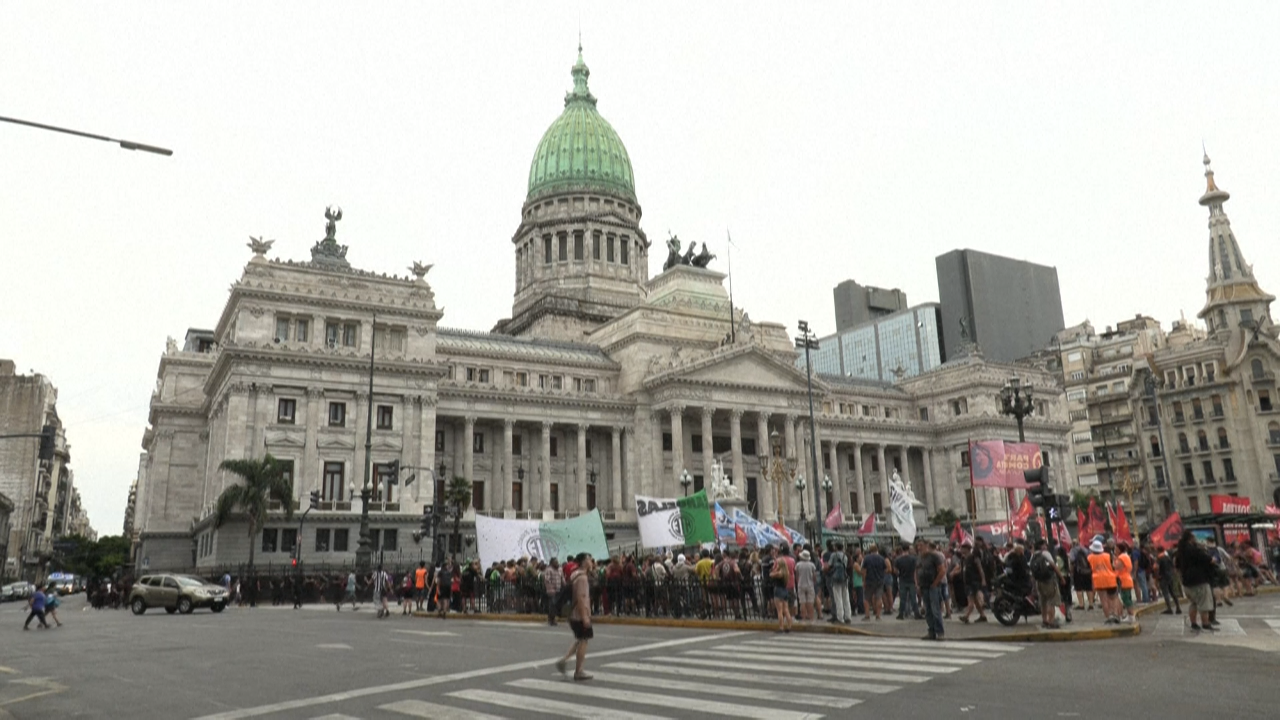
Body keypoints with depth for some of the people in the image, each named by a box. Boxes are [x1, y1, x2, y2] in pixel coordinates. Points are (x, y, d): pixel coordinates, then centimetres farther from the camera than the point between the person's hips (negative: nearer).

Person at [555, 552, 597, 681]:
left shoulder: (576, 575, 13)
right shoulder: (582, 577, -19)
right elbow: (580, 598, -24)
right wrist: (585, 616, -24)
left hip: (574, 614, 10)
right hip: (581, 615, -10)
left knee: (580, 640, 19)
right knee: (583, 641, -1)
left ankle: (563, 660, 13)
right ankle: (578, 671, 6)